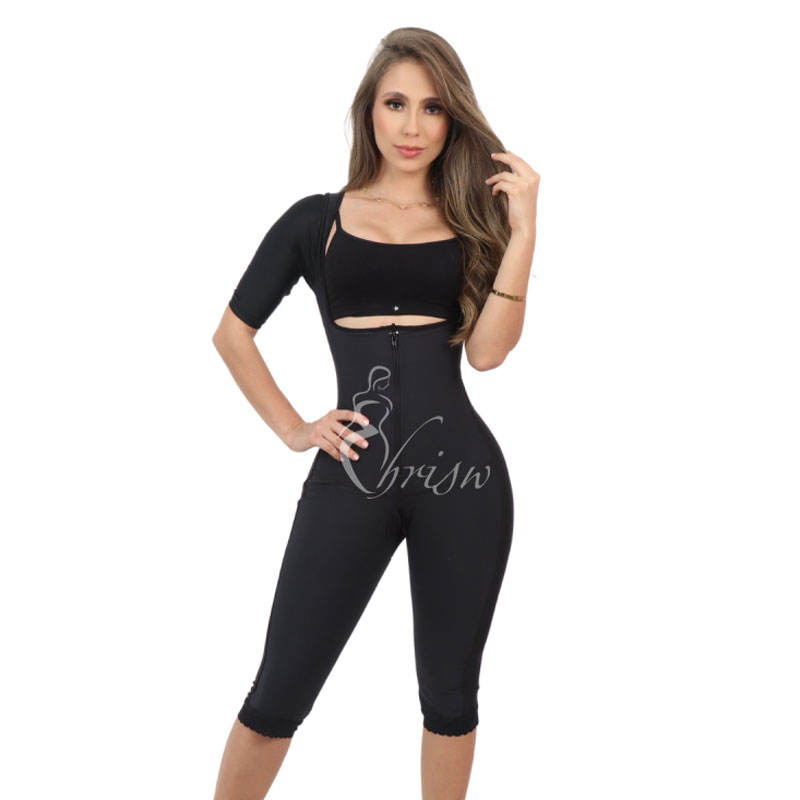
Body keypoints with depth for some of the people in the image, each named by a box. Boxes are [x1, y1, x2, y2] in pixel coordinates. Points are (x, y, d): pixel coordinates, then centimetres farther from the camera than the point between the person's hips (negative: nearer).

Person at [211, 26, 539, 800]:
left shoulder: (474, 222, 10)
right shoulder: (316, 220, 8)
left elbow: (487, 350, -4)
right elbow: (233, 334, 14)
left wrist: (522, 230, -10)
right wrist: (292, 429, 5)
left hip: (462, 473, 1)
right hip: (351, 478, -1)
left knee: (450, 694, 12)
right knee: (278, 695, 3)